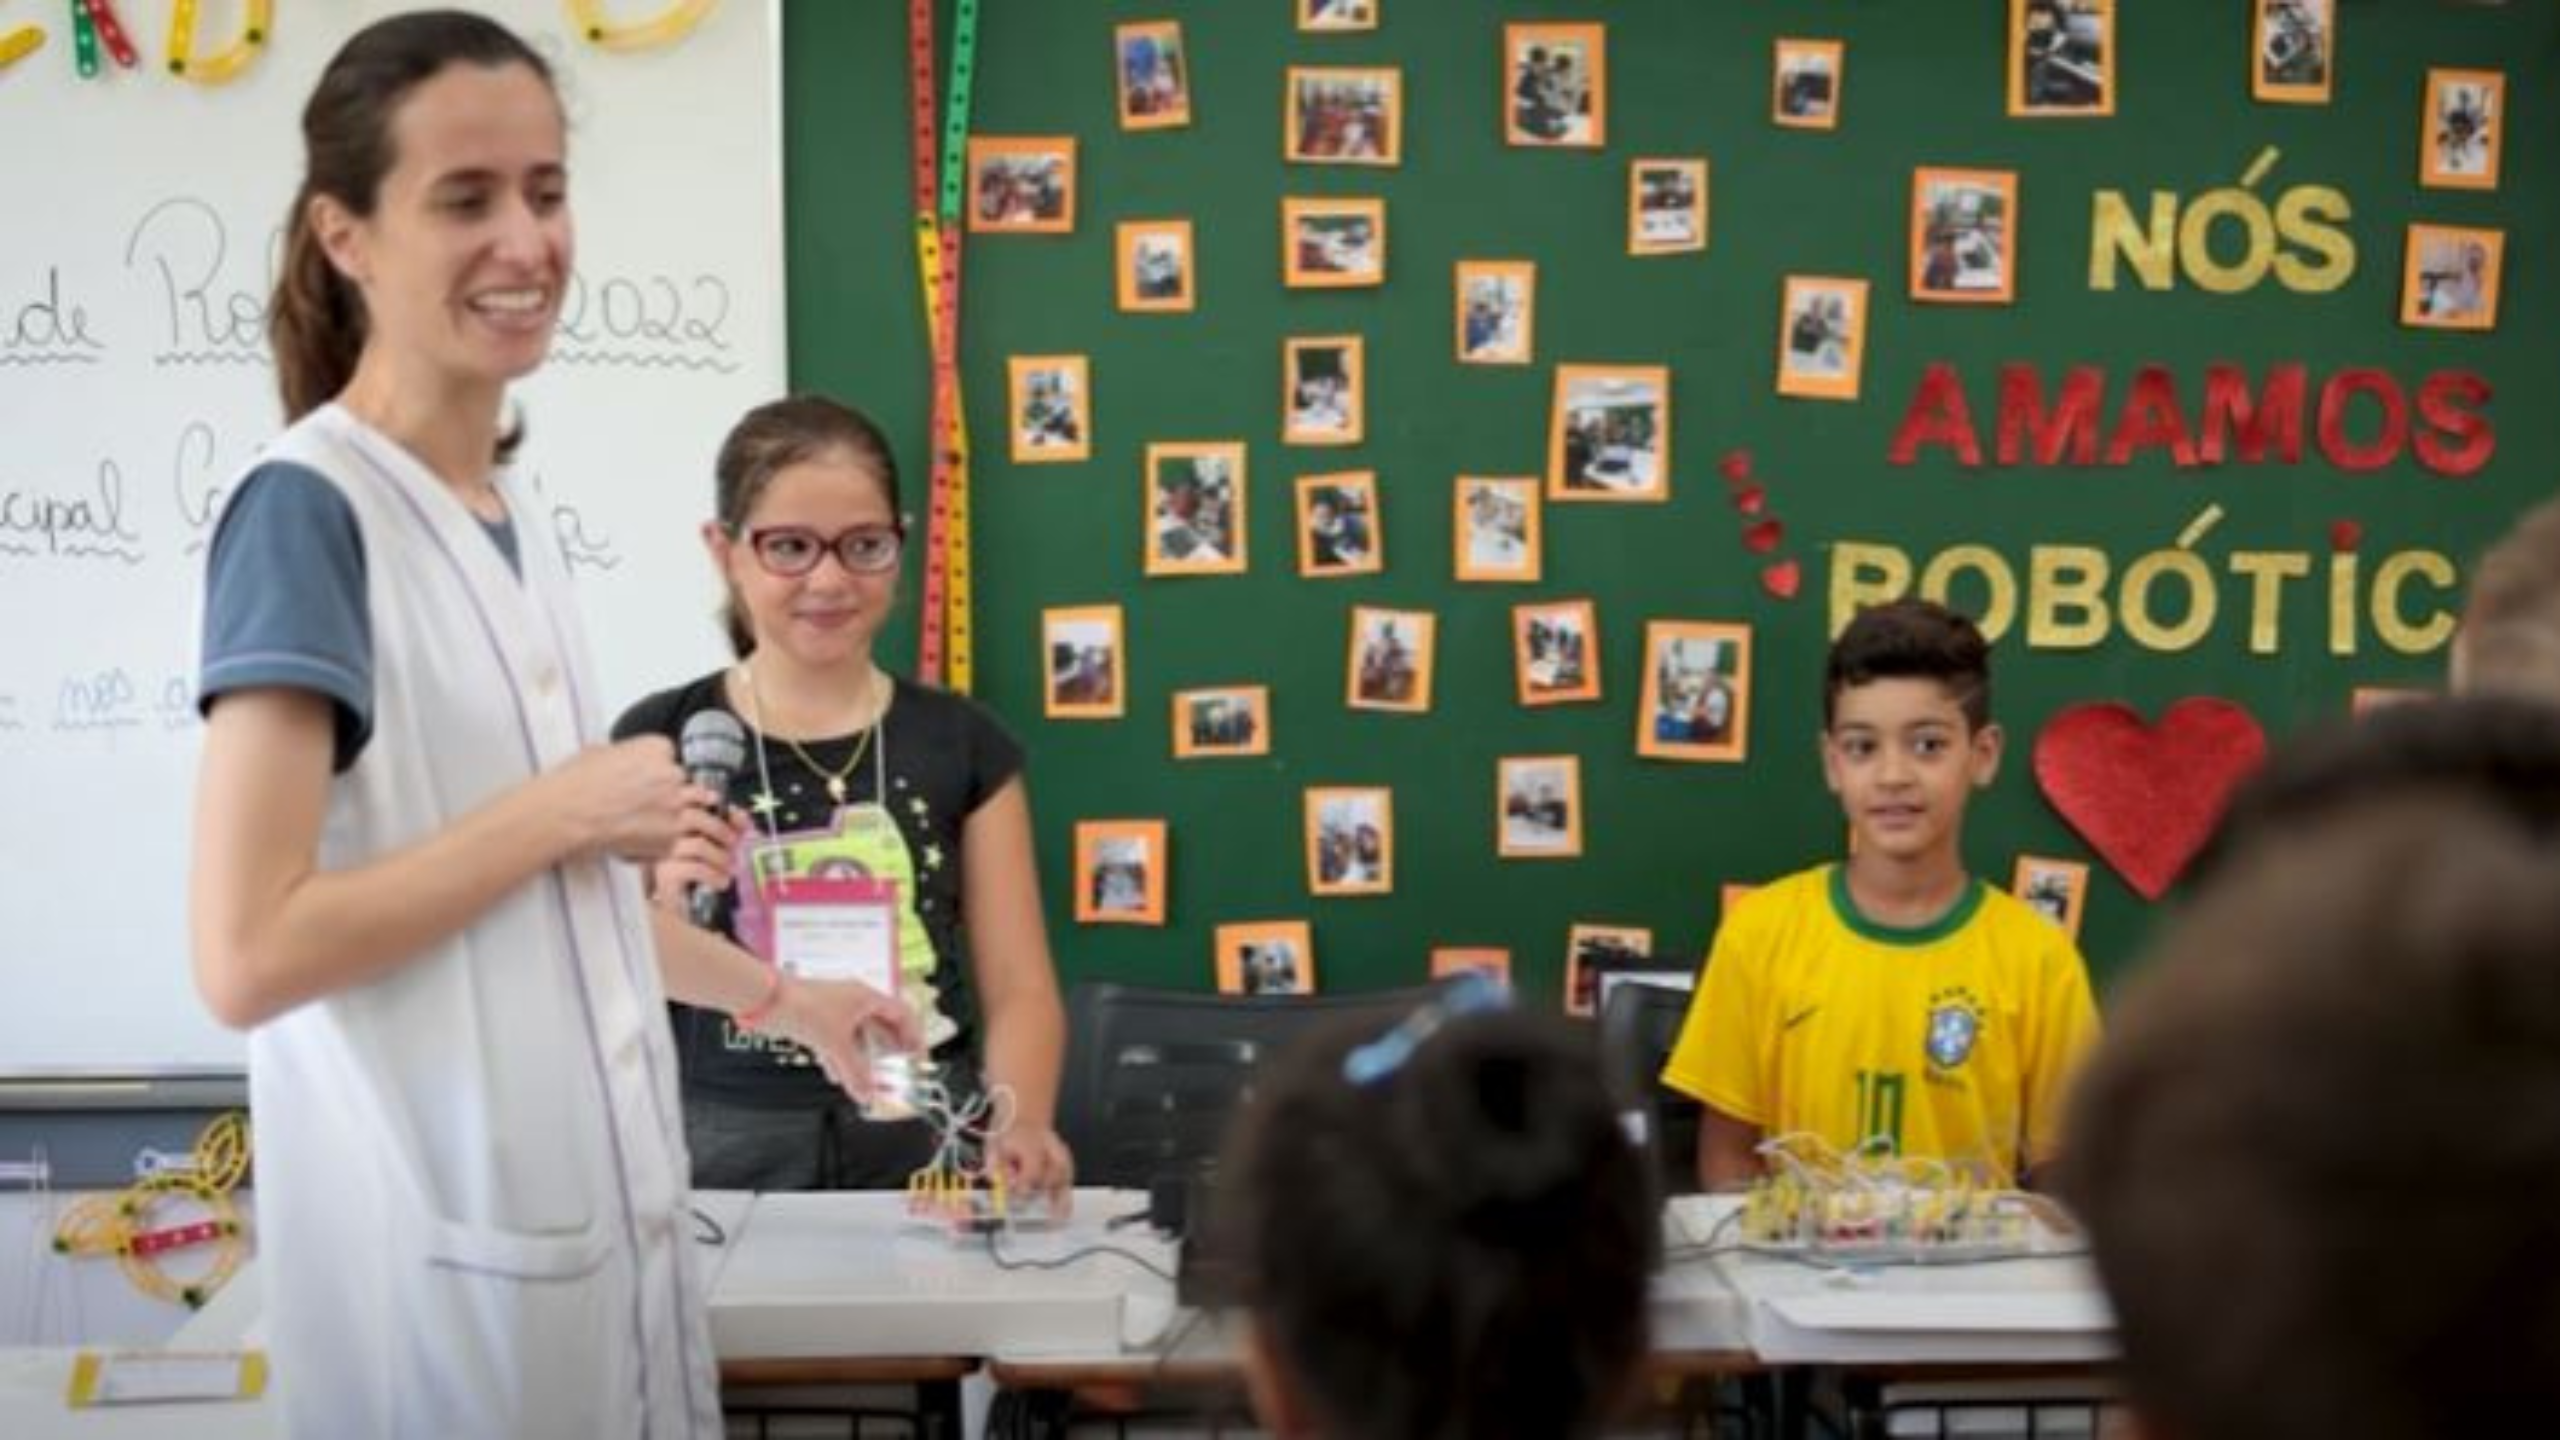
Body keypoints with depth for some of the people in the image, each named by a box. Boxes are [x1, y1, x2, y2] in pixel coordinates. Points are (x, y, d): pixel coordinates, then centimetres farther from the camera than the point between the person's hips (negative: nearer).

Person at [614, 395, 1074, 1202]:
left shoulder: (962, 745, 7)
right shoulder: (657, 742, 2)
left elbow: (1019, 989, 4)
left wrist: (1020, 1125, -14)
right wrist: (667, 922, -16)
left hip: (926, 1149, 1)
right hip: (722, 1154, 0)